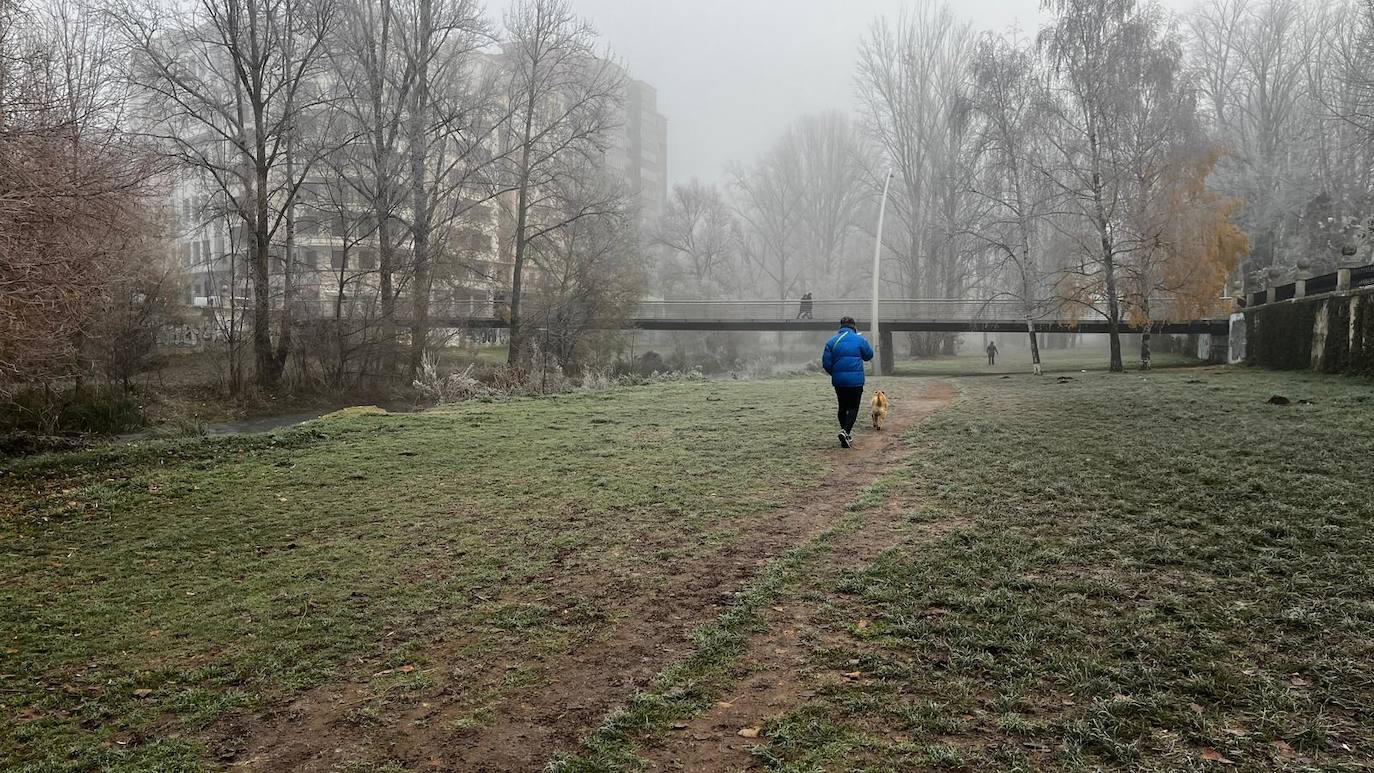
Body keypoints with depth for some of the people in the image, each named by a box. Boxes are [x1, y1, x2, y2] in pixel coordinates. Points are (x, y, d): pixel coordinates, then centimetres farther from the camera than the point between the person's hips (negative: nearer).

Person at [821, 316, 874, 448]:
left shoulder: (831, 341, 1)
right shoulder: (859, 340, -3)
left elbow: (826, 363, 0)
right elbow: (869, 355, 13)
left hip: (838, 381, 3)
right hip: (856, 380, -2)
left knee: (842, 407, 16)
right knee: (853, 407, 3)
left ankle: (847, 436, 21)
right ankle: (846, 431, -18)